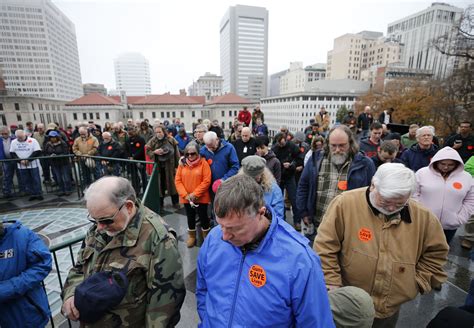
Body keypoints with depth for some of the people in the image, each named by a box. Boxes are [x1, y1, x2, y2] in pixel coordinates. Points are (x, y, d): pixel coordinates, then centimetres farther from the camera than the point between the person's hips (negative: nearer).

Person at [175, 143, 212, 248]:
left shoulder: (203, 162, -10)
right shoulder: (182, 163, 0)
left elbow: (207, 181, -15)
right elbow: (177, 181, -1)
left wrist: (195, 194, -16)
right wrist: (185, 195, -11)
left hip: (201, 198, -3)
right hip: (186, 198, 3)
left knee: (203, 216, 9)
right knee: (190, 217, 17)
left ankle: (206, 237, 31)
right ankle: (191, 236, 37)